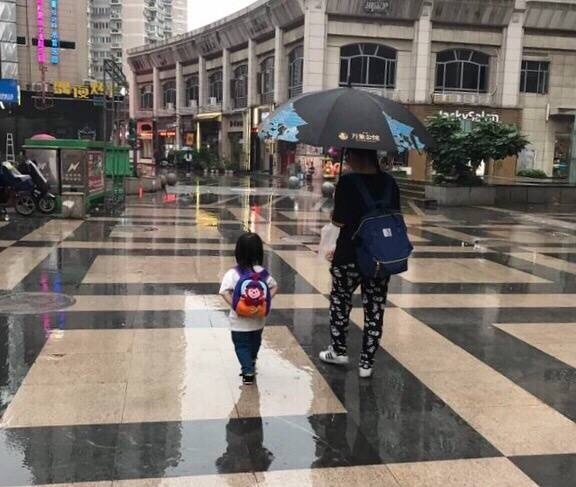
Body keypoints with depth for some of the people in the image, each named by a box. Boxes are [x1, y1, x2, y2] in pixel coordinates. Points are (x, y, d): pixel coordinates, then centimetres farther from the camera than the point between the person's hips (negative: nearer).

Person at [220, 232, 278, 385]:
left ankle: (248, 372, 1)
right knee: (255, 343, 26)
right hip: (258, 318, 4)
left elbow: (225, 292, -26)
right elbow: (274, 287, 4)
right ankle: (251, 364, 47)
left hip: (240, 320, -4)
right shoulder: (263, 272, -5)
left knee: (242, 345, 11)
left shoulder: (233, 273, -17)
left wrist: (235, 306, -21)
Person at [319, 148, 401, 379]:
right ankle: (366, 363, 16)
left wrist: (334, 217, 7)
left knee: (340, 300, 19)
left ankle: (339, 351, 31)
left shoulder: (348, 181, -13)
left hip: (350, 255, -3)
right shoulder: (389, 182, 1)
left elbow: (339, 221, -15)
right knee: (374, 309, 11)